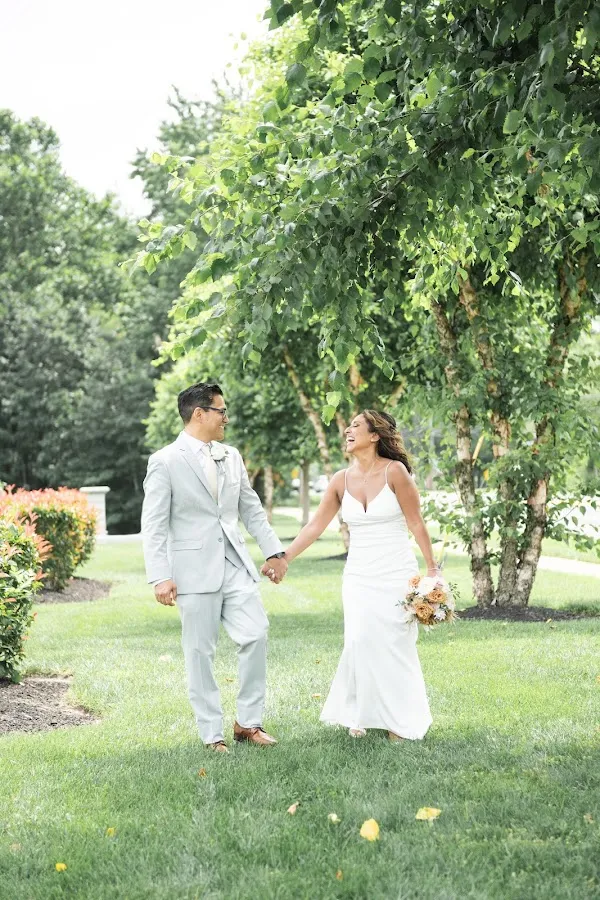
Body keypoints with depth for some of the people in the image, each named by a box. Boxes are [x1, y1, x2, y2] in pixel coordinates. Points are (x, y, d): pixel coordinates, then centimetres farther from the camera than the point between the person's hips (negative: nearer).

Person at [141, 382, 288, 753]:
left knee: (256, 633, -6)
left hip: (235, 565, 5)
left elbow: (252, 509, 19)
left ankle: (248, 722, 8)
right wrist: (161, 577, -15)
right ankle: (213, 735, 11)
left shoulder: (232, 456, 12)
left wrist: (274, 550, 15)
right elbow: (154, 525, -8)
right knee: (201, 653, 1)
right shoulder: (165, 462, -6)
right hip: (194, 570, -5)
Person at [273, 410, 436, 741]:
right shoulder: (341, 480, 3)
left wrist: (432, 569, -6)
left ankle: (398, 720, 14)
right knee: (360, 643, -6)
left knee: (394, 645, 0)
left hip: (396, 573, -3)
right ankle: (360, 714, 12)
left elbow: (416, 523, -6)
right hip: (359, 575, 3)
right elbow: (314, 527, 4)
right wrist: (281, 559, -1)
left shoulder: (395, 471, -9)